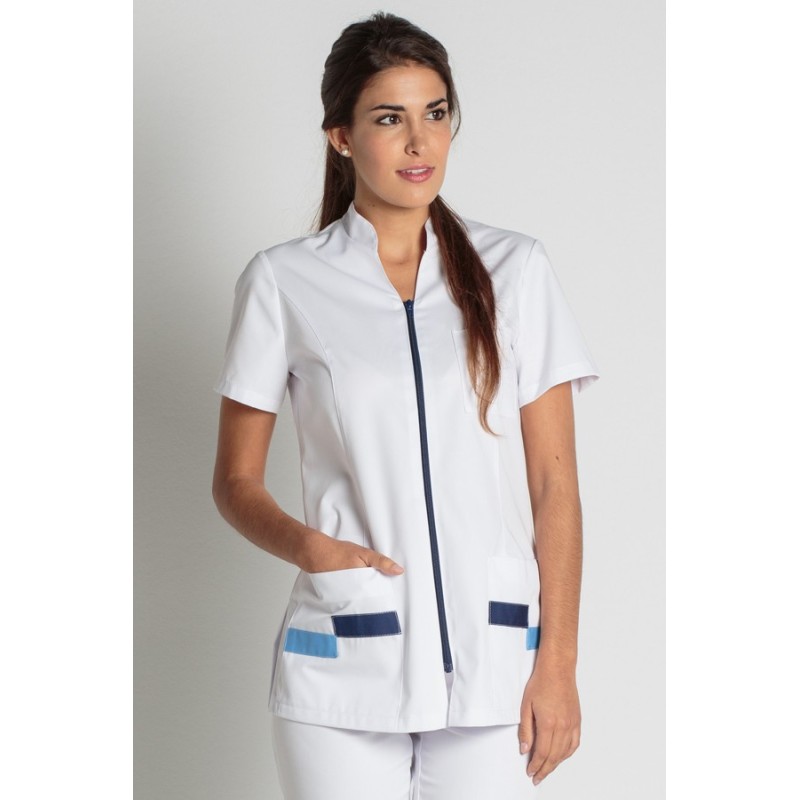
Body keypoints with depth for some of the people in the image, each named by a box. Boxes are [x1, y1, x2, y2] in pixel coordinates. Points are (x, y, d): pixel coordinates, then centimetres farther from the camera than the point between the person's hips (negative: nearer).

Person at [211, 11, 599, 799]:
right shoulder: (282, 281, 2)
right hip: (343, 669, -1)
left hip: (490, 659, 1)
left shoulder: (514, 270, 5)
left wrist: (557, 664, -2)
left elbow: (554, 482, 4)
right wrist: (306, 546, -13)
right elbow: (235, 481, 7)